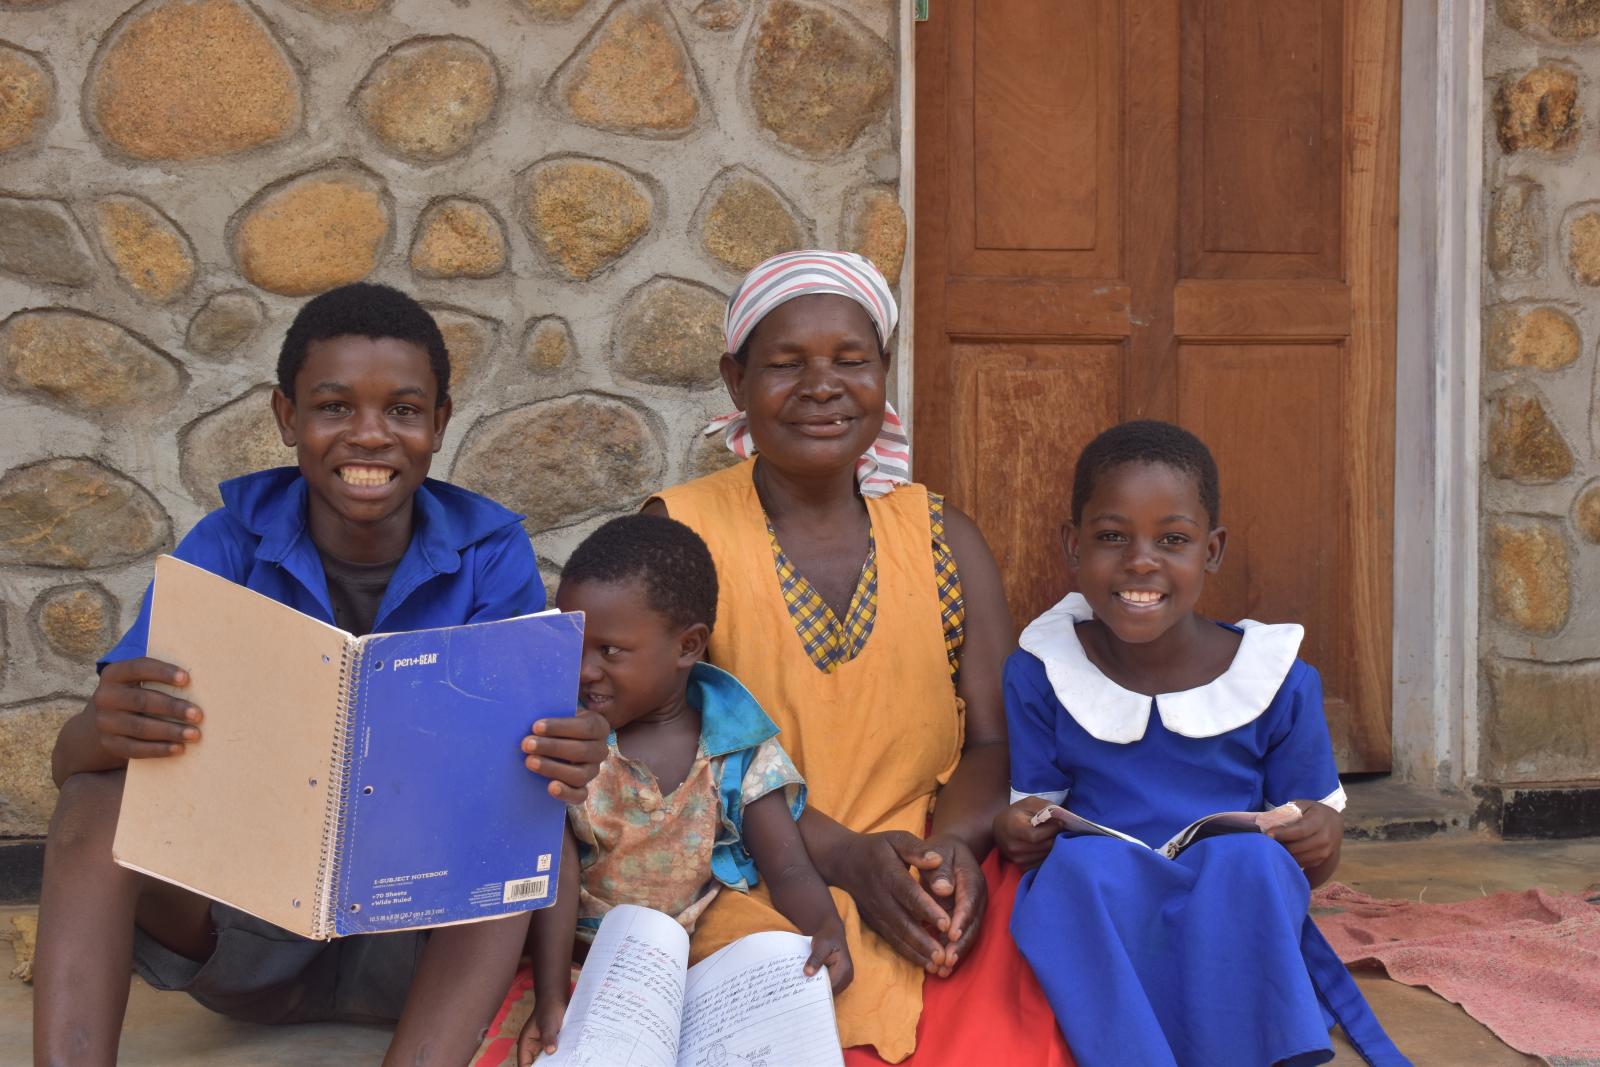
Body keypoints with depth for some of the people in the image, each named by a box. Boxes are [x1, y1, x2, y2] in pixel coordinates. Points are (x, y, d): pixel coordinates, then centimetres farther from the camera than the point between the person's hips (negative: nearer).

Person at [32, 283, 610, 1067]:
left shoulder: (490, 557, -6)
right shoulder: (228, 545, -6)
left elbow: (521, 767, -13)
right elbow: (71, 758, -13)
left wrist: (559, 767, -38)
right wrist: (107, 732, -39)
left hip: (424, 939, 0)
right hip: (250, 939, 1)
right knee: (99, 804, -24)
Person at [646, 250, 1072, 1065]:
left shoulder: (944, 540, 12)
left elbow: (996, 744, 7)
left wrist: (956, 843, -15)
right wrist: (842, 854, -19)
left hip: (936, 896, 3)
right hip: (752, 893, -3)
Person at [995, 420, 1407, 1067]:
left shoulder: (1276, 680, 2)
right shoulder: (1039, 676, 3)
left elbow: (1313, 867, 9)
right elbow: (1031, 812, 7)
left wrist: (1322, 836, -16)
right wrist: (1016, 832, -17)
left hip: (1237, 920, 0)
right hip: (1091, 917, 0)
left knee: (1247, 858, -33)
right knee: (1080, 861, -33)